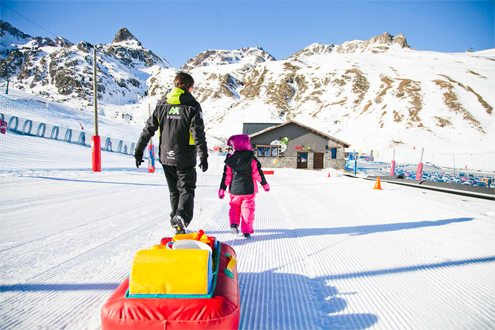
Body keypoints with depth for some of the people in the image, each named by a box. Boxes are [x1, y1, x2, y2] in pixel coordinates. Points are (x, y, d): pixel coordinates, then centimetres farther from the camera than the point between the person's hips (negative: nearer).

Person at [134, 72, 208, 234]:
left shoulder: (162, 104, 6)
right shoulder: (192, 106, -7)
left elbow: (149, 128, 5)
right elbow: (198, 134, -14)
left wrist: (139, 151, 10)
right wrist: (203, 157, -14)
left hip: (166, 156, 4)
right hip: (185, 158, -4)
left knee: (174, 191, 18)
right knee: (186, 189, 4)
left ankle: (175, 220, 22)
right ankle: (182, 216, -19)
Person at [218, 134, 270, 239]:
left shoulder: (230, 159, -2)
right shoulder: (252, 159, -7)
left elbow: (226, 175, 1)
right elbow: (258, 174, -3)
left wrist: (222, 189, 9)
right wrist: (265, 184, 12)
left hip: (234, 189, 2)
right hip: (249, 189, -1)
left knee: (234, 206, 19)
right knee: (247, 208, 6)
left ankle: (234, 223, -1)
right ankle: (246, 231, 4)